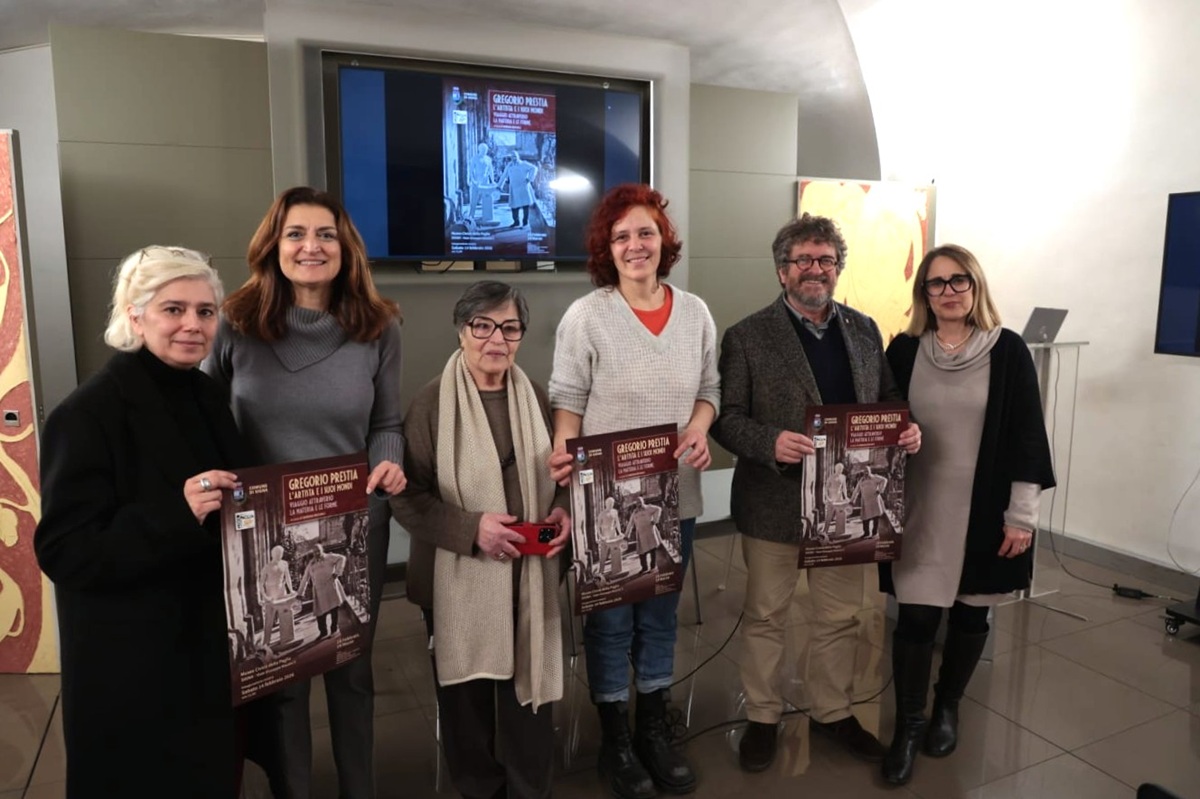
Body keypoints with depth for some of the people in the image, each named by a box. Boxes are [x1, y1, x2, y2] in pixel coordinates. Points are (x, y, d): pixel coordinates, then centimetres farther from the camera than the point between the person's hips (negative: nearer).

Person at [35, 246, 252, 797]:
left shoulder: (208, 398, 5)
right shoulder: (88, 414, -18)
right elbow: (64, 551, -21)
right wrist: (177, 514, -33)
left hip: (213, 645, 7)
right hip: (132, 666, -7)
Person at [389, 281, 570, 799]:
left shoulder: (535, 398, 5)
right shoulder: (432, 402, -9)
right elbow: (407, 498, -11)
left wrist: (563, 509, -5)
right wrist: (471, 528, -22)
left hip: (530, 576, 3)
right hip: (460, 580, -3)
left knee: (530, 687, 12)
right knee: (467, 695, 12)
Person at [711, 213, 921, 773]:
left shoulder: (864, 330, 8)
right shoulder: (747, 337, -6)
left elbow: (887, 402, 13)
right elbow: (725, 417, -10)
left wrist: (906, 429, -8)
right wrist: (771, 442, -27)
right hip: (774, 504, -3)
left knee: (841, 617, 17)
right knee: (766, 617, 12)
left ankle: (832, 712, 38)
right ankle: (762, 717, 32)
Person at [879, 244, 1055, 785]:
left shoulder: (1008, 351, -5)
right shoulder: (904, 350, 0)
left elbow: (1026, 437, -4)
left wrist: (1021, 515, -7)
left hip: (983, 511, 0)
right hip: (918, 510, 0)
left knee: (970, 613, 13)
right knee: (916, 616, -1)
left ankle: (947, 708, 35)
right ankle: (908, 724, 17)